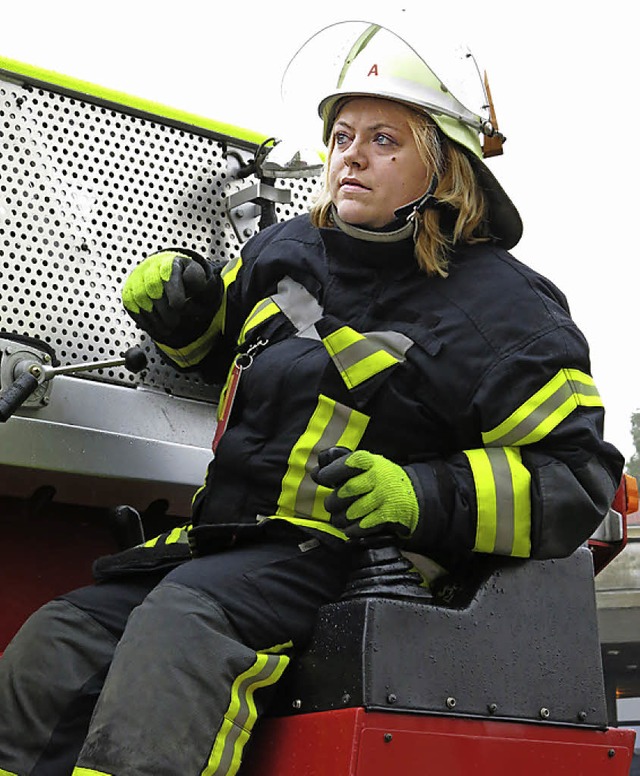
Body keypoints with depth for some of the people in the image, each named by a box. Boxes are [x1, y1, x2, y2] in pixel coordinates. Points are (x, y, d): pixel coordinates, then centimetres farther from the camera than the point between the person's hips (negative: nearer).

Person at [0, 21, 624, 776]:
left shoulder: (496, 307, -6)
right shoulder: (288, 249, 12)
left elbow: (578, 474, -10)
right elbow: (221, 343, 33)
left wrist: (424, 498, -23)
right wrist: (181, 304, 8)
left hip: (351, 558, -7)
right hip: (226, 536, 7)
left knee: (186, 618, -35)